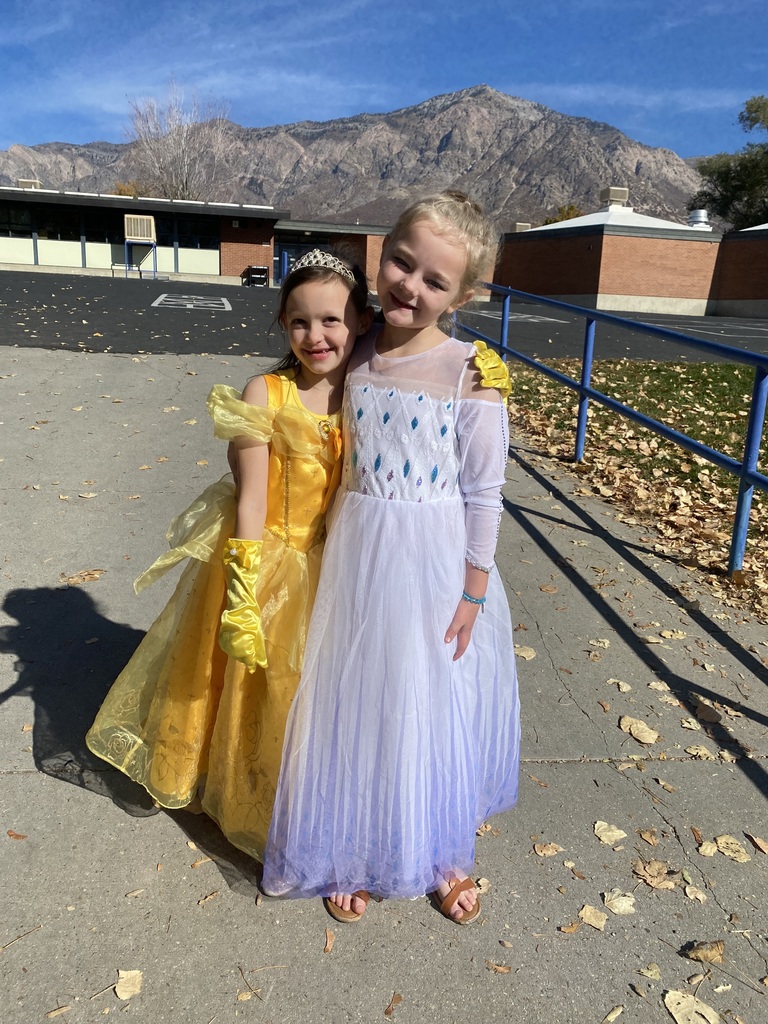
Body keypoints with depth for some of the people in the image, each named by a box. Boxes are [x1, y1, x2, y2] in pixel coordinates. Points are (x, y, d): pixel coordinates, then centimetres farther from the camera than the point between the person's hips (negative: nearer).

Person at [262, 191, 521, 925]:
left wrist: (473, 590, -7)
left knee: (432, 708, 13)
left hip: (435, 564, -3)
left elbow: (484, 493, -8)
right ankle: (352, 853, 38)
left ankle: (442, 854, 39)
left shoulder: (472, 373, -11)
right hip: (358, 557, 3)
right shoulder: (354, 356, -1)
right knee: (356, 704, 14)